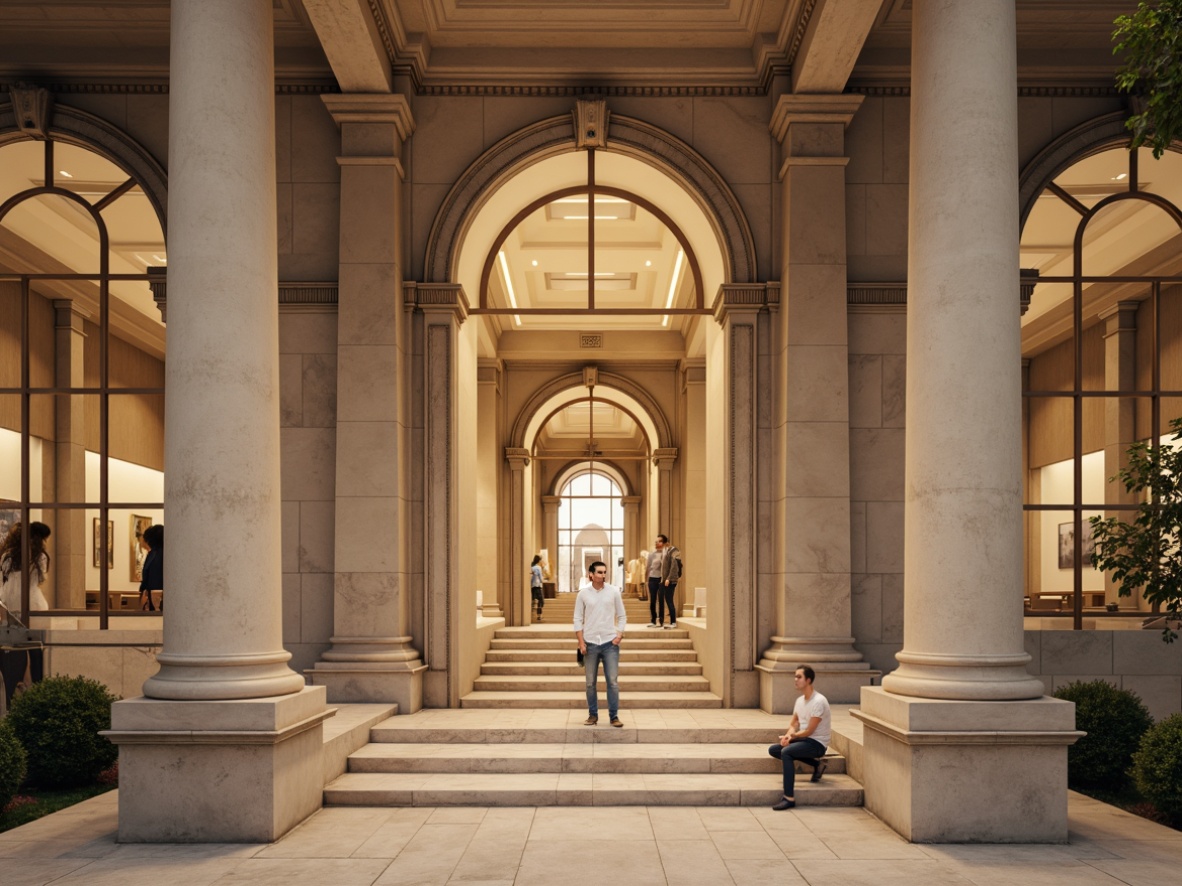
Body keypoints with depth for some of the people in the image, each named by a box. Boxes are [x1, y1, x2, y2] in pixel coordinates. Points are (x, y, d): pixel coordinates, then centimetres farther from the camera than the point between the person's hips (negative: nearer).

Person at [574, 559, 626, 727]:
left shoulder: (613, 591, 1)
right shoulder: (583, 593, 0)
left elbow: (622, 616, 7)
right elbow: (578, 619, 2)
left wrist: (620, 634, -6)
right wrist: (581, 642, -4)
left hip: (610, 643, 0)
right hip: (590, 643, 0)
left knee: (613, 681, -3)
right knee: (590, 683, 7)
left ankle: (614, 716, 5)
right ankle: (593, 715, 18)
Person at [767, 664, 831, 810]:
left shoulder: (818, 701, -20)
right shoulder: (799, 700, 7)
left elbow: (809, 731, -21)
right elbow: (793, 724, 10)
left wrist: (793, 736, -7)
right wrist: (788, 735, -13)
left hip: (817, 743, -10)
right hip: (804, 739, 10)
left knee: (786, 752, -31)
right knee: (773, 750, 6)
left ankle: (789, 798, -30)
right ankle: (817, 764, 8)